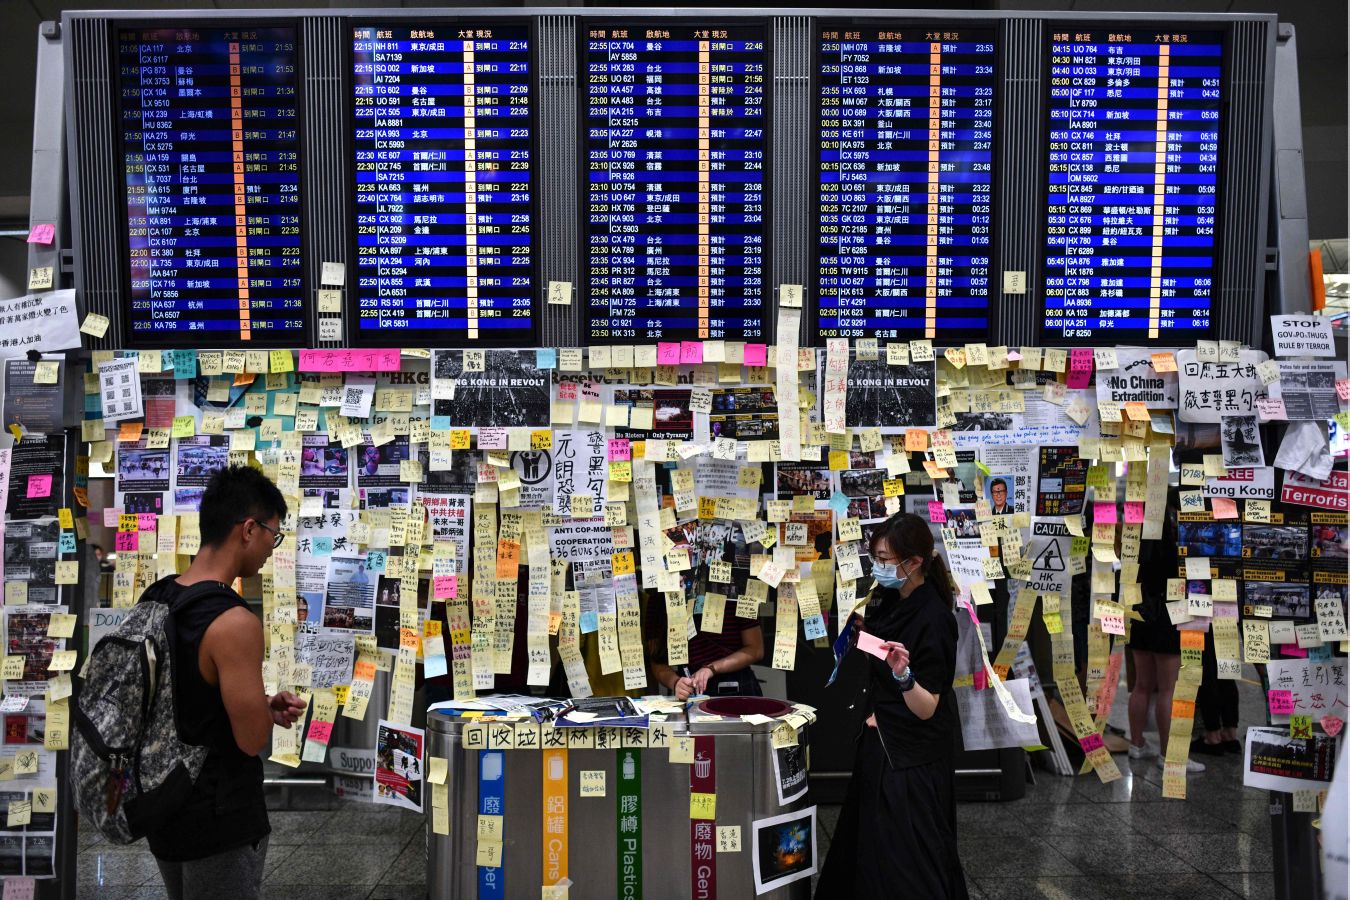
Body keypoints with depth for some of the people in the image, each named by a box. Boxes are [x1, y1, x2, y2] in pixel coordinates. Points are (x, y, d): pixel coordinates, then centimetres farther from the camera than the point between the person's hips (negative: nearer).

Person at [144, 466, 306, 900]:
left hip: (163, 810, 8)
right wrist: (269, 709, 0)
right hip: (219, 824, -8)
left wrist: (262, 704, 7)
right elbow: (253, 739, -21)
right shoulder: (235, 623, -25)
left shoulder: (153, 599, 1)